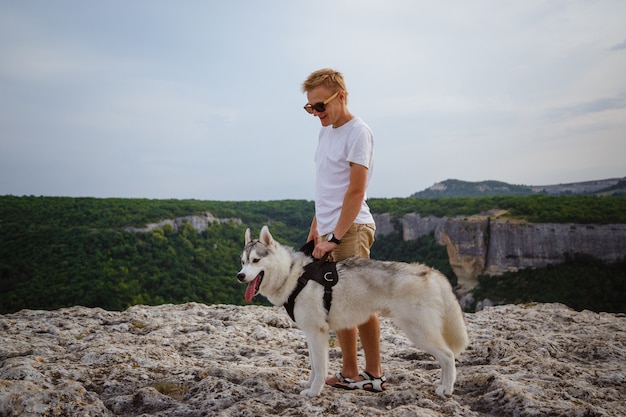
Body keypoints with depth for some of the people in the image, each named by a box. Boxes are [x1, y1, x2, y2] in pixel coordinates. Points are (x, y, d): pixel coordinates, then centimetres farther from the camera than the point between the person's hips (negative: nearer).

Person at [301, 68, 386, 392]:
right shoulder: (326, 131, 17)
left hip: (351, 229, -8)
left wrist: (335, 237, -16)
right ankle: (350, 374, 16)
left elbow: (356, 191, -15)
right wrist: (316, 226, 16)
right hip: (328, 231, 8)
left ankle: (374, 374, 8)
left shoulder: (358, 132, -9)